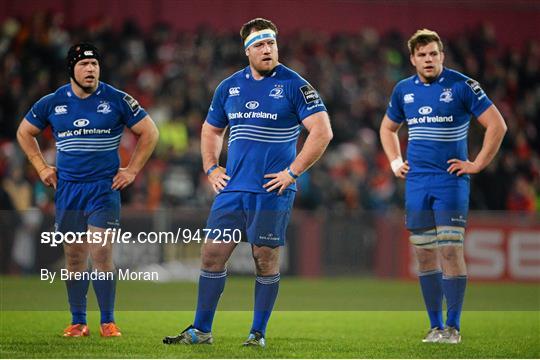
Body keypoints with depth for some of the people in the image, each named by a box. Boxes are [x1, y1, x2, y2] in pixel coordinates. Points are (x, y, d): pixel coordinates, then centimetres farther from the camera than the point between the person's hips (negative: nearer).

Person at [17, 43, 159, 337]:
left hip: (104, 188, -3)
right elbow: (24, 132, 19)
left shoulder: (116, 100, -2)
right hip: (67, 189, 3)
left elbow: (149, 132, 6)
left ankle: (108, 321, -2)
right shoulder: (53, 103, 4)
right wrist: (42, 168, 11)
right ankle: (78, 322, 11)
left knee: (101, 253, -10)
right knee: (74, 256, 5)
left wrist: (132, 170, 2)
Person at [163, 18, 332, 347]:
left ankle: (259, 333, 12)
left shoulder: (294, 85, -5)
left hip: (272, 191, -5)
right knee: (212, 254, 2)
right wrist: (211, 167, 11)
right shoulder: (229, 87, 11)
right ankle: (201, 331, 11)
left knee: (266, 261, 0)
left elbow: (322, 132, -10)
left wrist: (292, 172, -13)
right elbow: (211, 130, 26)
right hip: (232, 188, 5)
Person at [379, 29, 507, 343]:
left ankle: (453, 327, -6)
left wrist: (477, 164, -8)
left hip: (450, 180, -5)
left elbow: (497, 125, -7)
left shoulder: (462, 86, -6)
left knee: (450, 251, -11)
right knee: (425, 255, 5)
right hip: (416, 183, 5)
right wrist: (395, 161, 14)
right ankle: (435, 326, 12)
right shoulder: (404, 90, 9)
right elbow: (388, 128, 27)